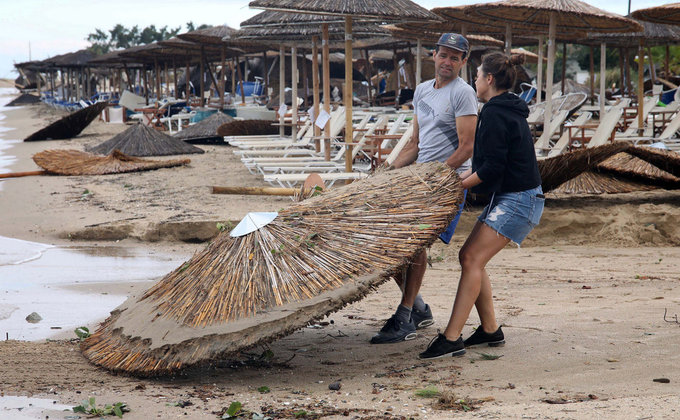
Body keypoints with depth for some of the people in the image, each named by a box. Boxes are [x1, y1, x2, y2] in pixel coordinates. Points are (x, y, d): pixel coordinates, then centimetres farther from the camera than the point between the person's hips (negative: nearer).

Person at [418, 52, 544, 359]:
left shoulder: (494, 114, -16)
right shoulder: (509, 110, 15)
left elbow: (491, 168, -21)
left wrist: (459, 186, -10)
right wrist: (460, 178, 17)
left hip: (517, 201, -10)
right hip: (508, 197, 10)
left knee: (472, 260, -14)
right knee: (469, 257, 10)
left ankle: (452, 338, -17)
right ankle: (490, 330, 16)